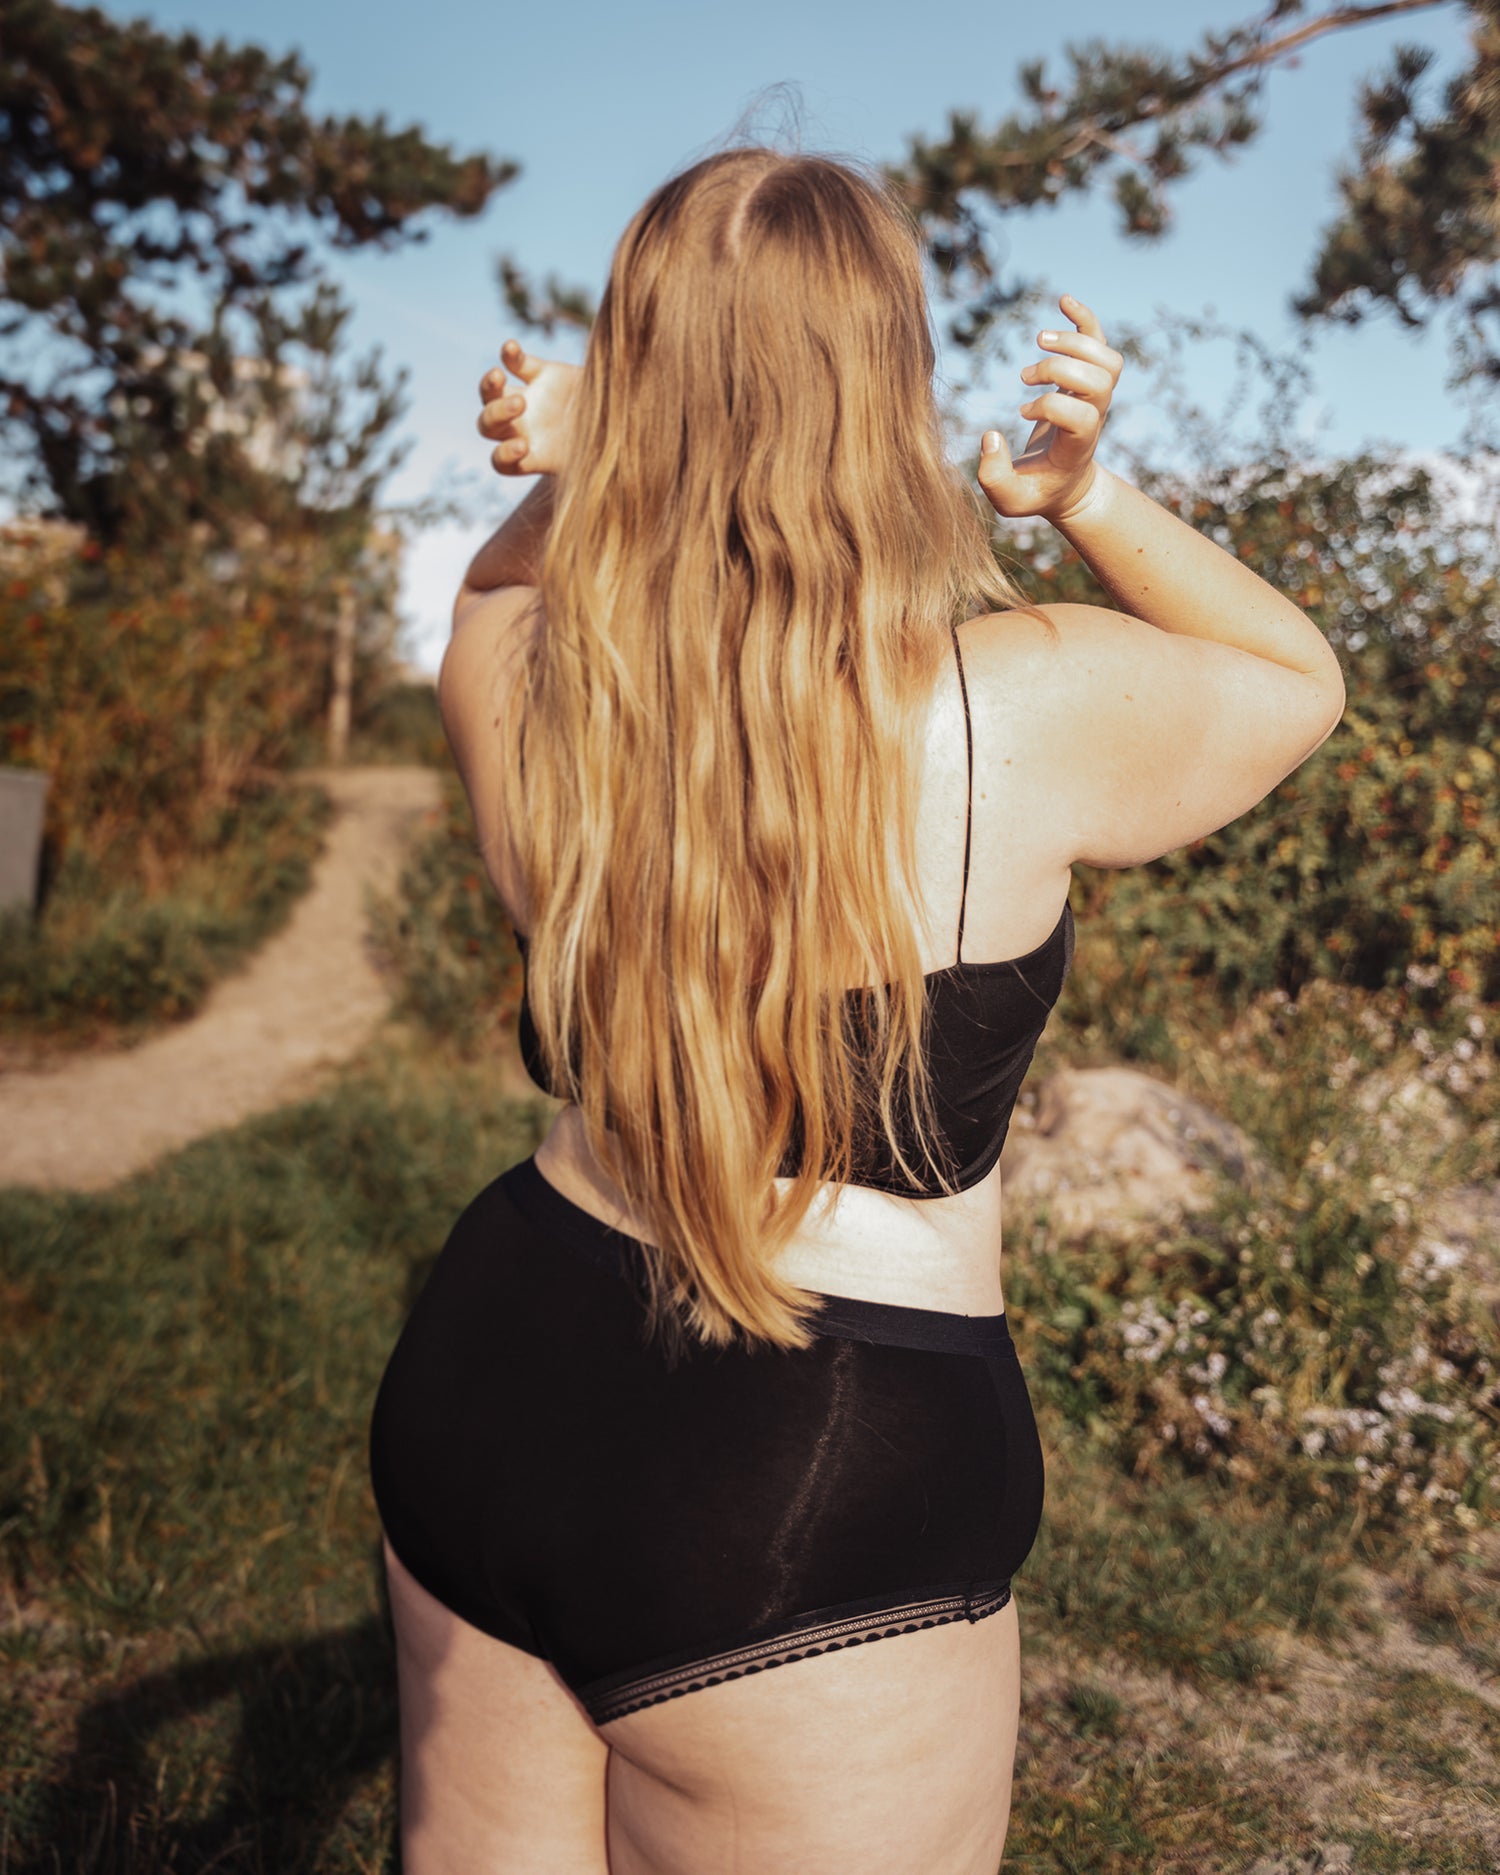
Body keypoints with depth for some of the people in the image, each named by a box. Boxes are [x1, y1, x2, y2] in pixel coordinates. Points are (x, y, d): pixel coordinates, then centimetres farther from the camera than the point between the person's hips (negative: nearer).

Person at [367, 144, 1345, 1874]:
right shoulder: (1030, 711, -16)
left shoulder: (515, 679, -6)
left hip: (489, 1377, 5)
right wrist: (1080, 493, -4)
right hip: (825, 1496, -4)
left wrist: (560, 478, 0)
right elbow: (1299, 678, 6)